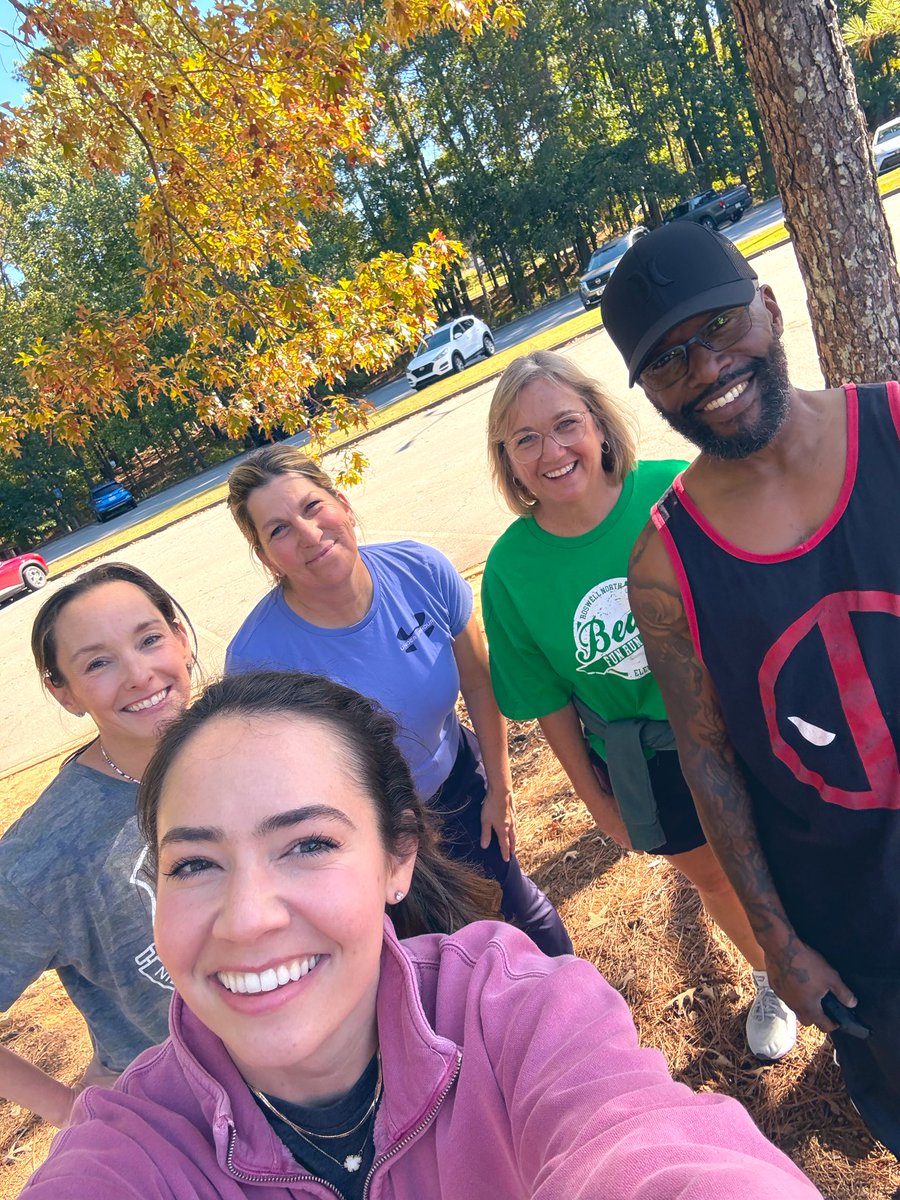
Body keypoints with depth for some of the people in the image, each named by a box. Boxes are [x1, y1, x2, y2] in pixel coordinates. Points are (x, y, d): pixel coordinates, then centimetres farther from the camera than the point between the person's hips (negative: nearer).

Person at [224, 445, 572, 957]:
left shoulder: (421, 571, -23)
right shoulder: (258, 657, -32)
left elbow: (479, 682, -8)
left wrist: (500, 788, 2)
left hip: (459, 786, 3)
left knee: (519, 903, 25)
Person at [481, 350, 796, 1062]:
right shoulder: (509, 570, -17)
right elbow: (550, 702, -5)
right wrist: (595, 796, 3)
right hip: (647, 762, 1)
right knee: (711, 873, 22)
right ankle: (772, 979, 57)